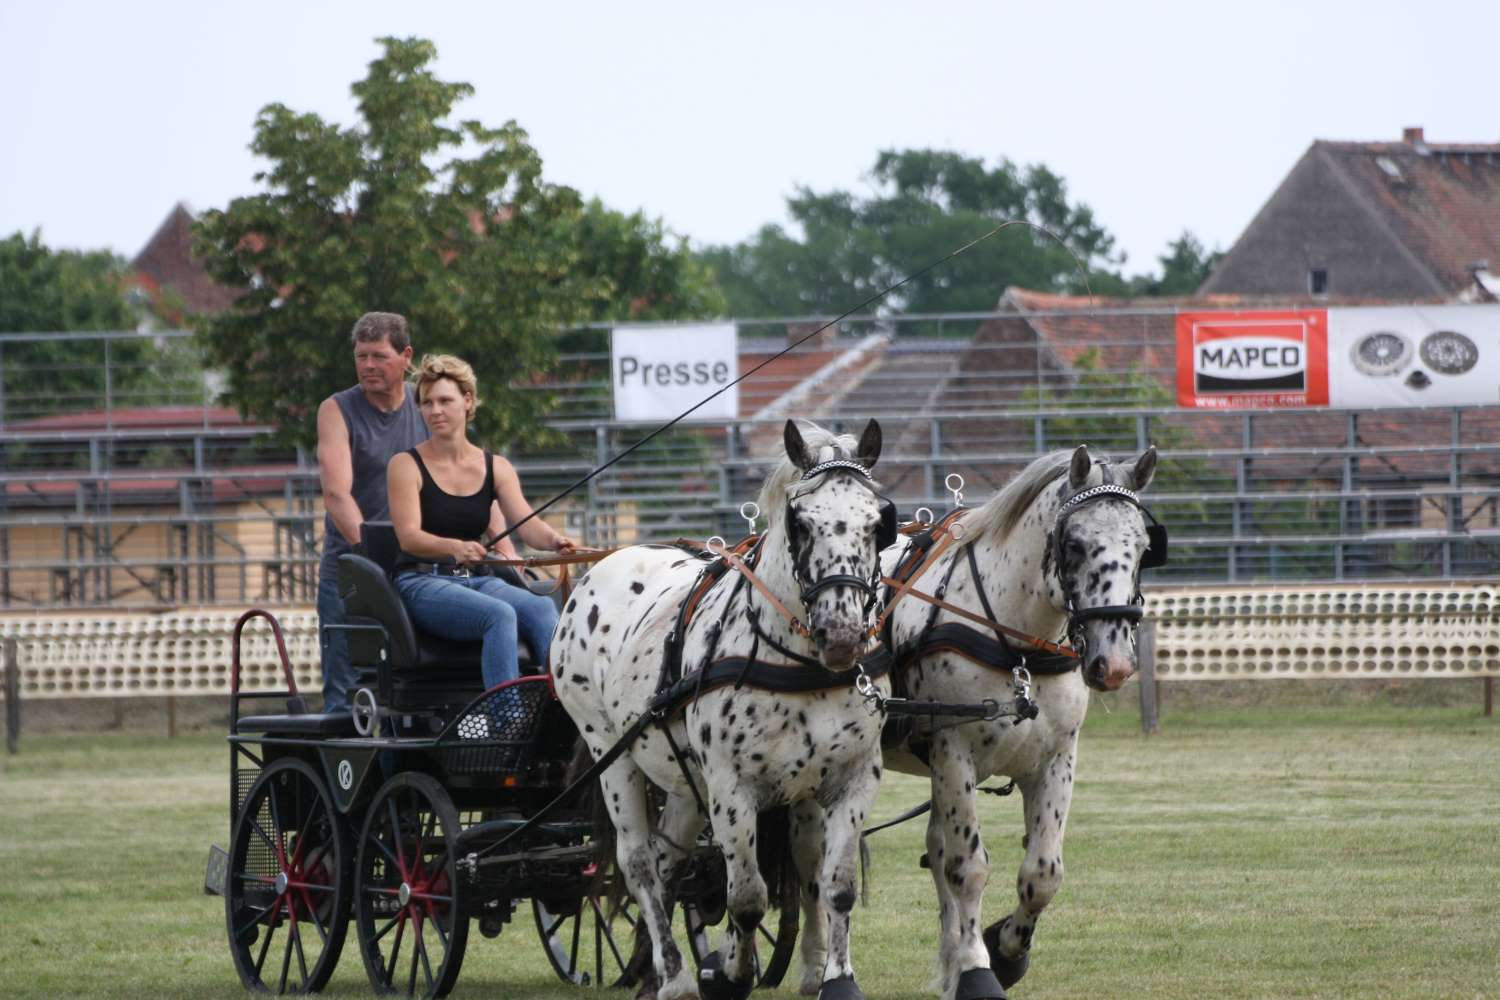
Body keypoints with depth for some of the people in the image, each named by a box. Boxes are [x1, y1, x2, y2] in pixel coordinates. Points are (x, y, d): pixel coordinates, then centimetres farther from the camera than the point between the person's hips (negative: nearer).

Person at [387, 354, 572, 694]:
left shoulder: (495, 468, 12)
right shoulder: (407, 465, 1)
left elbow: (525, 522, -2)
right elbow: (408, 536, -12)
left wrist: (553, 540, -26)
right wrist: (455, 548, -33)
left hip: (477, 579, 4)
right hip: (423, 583, -4)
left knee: (542, 609, -27)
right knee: (500, 614, -34)